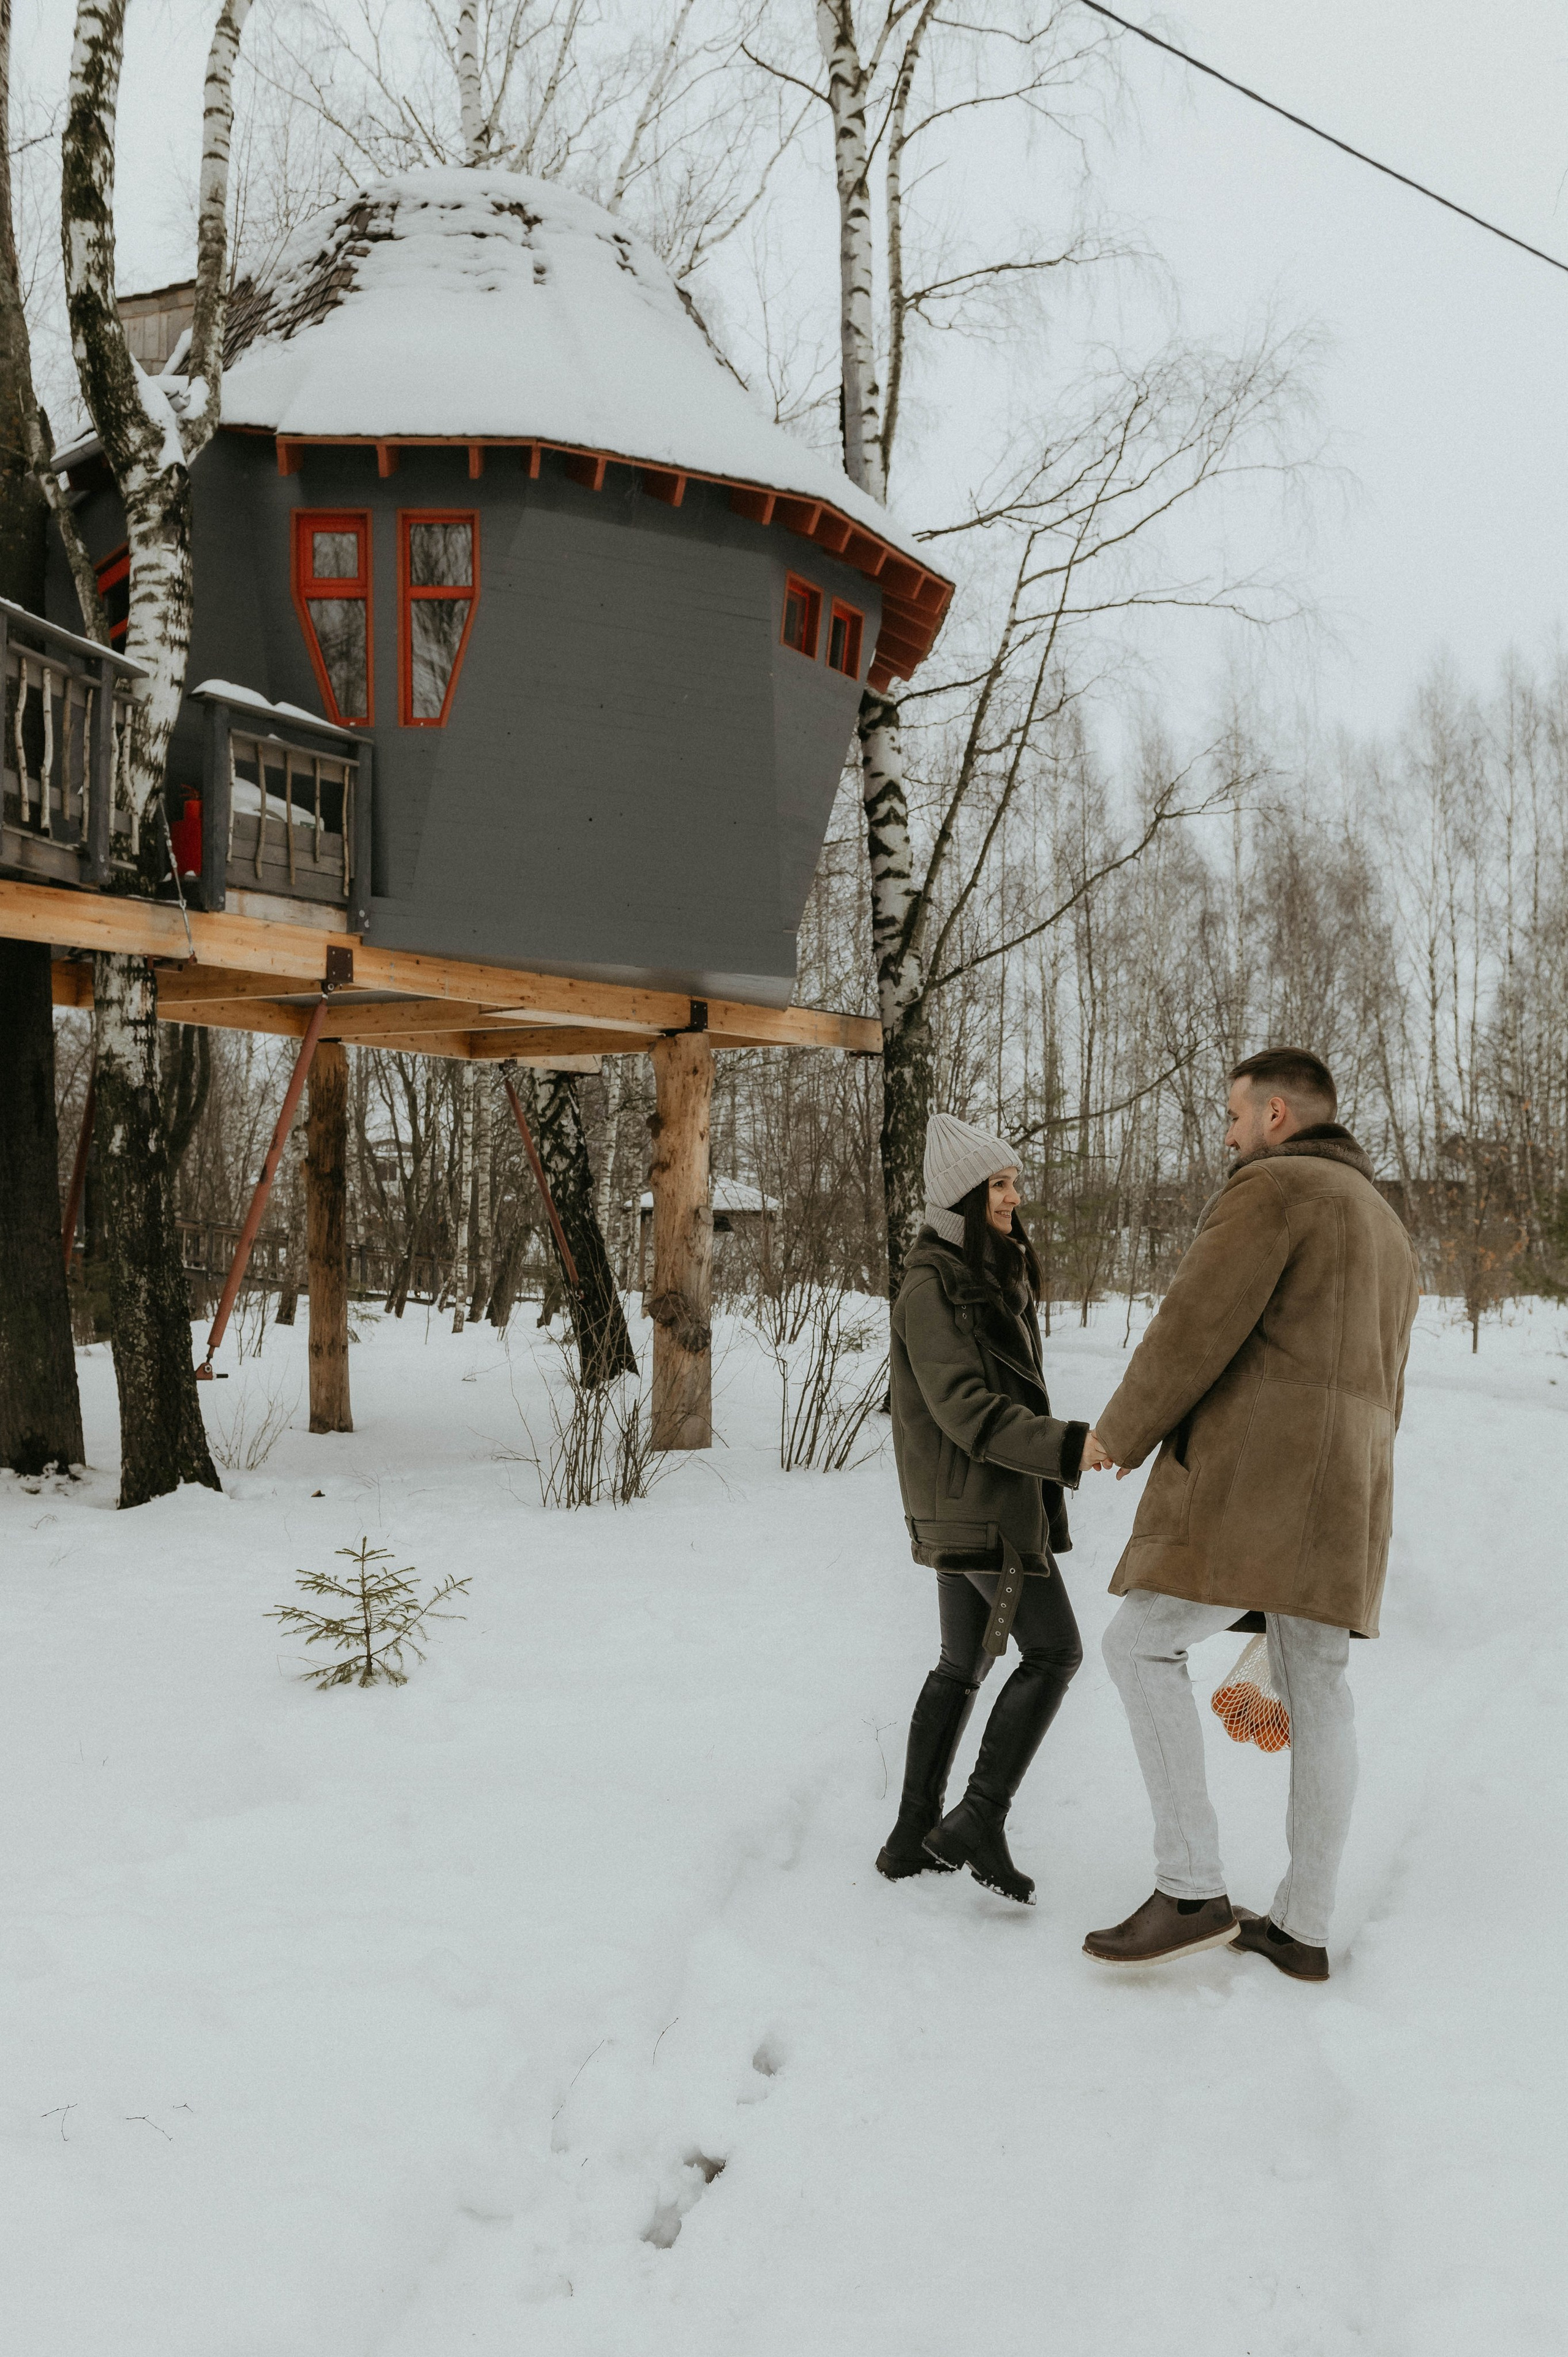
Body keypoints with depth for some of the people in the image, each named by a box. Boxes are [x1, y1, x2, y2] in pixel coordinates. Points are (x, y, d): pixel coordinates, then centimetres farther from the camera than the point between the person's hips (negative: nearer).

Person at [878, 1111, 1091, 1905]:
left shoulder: (989, 1275, 15)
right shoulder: (932, 1287, -15)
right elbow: (966, 1408, -23)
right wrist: (1068, 1448, -30)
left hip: (971, 1506, 10)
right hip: (978, 1504, -10)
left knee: (963, 1664, 12)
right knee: (1053, 1650, -7)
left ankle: (913, 1837, 16)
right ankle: (979, 1820, -5)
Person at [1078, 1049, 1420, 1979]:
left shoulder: (1271, 1188, -7)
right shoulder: (1388, 1232, 23)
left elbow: (1194, 1331, -14)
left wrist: (1120, 1433, 0)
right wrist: (1347, 1520, 30)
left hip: (1253, 1475, -9)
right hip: (1342, 1489, 9)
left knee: (1142, 1648, -4)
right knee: (1317, 1692, 10)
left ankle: (1192, 1891, -8)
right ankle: (1303, 1928, 15)